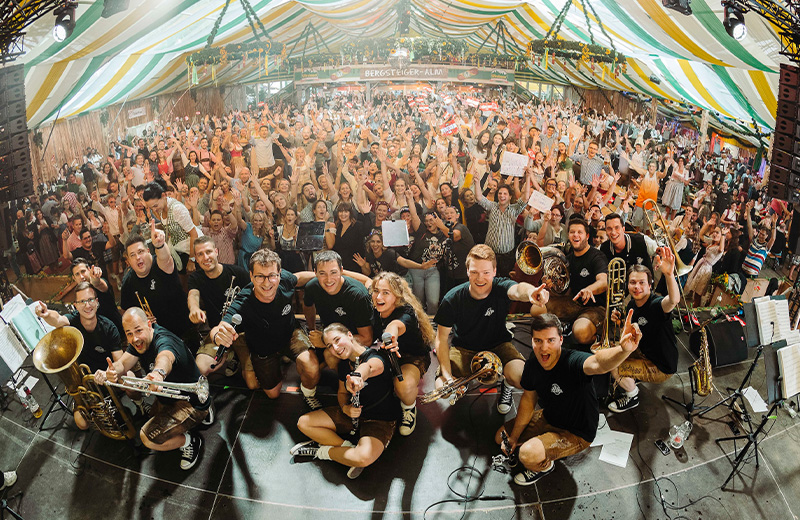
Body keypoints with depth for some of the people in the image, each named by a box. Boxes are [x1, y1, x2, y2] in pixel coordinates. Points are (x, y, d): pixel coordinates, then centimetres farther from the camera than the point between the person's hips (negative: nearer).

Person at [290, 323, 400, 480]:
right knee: (303, 423, -2)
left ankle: (322, 451, -6)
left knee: (364, 457, -36)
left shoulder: (375, 356, -23)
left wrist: (357, 375, -74)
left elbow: (369, 367, -49)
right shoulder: (344, 365, 1)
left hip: (380, 421, -7)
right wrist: (346, 408, -10)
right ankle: (349, 447, -9)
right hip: (351, 414, 7)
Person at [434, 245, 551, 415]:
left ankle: (507, 385, 11)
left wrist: (530, 292, -75)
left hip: (498, 346, 0)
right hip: (463, 349, 1)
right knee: (441, 388, -23)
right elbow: (441, 338, -12)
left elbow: (517, 289, -48)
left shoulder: (500, 287, -21)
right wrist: (447, 374, -24)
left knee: (523, 379, -30)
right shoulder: (452, 299, -19)